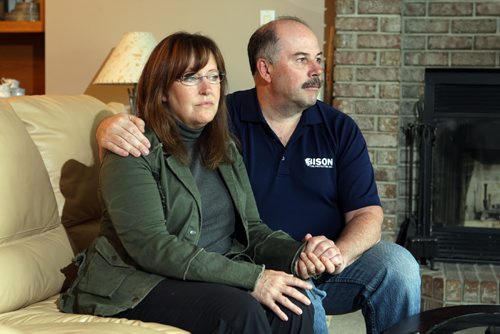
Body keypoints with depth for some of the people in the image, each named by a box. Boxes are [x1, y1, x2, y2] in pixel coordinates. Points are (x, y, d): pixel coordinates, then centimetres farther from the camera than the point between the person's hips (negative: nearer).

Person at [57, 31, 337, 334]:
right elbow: (150, 245, -20)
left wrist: (298, 254, -14)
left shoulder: (226, 149, 14)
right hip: (140, 284, -6)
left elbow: (252, 227, 10)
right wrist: (251, 278, -25)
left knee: (294, 302, -24)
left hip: (220, 274, 6)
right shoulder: (134, 151, -9)